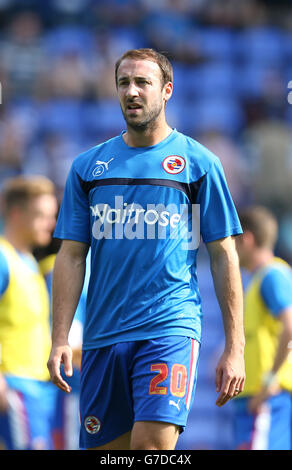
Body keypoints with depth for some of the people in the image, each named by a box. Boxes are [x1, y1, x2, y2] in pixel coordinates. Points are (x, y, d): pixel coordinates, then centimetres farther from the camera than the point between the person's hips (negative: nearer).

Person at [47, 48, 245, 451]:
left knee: (152, 443, -21)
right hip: (103, 334, 4)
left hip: (171, 326, -4)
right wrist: (60, 340, 0)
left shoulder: (199, 163, 3)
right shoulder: (88, 166, 11)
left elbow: (224, 257, 3)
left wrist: (234, 347, -2)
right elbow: (71, 256, 10)